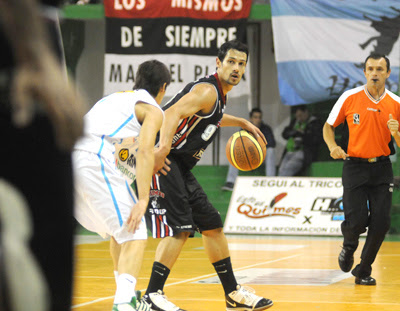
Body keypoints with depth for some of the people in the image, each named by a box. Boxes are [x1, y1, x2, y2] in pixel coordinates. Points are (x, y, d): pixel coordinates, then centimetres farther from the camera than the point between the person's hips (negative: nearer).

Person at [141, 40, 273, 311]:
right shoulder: (207, 90, -15)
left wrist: (241, 123, 41)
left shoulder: (219, 94, 16)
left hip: (180, 168, 11)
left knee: (212, 225, 13)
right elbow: (173, 113, -33)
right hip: (162, 161, -10)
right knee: (178, 228, -18)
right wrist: (164, 146, -49)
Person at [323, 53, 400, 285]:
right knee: (356, 220, -11)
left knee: (381, 223, -5)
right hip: (355, 166, -1)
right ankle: (349, 247, 26)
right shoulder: (350, 98, -2)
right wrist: (333, 147, -9)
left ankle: (364, 271, 13)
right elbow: (329, 127, 9)